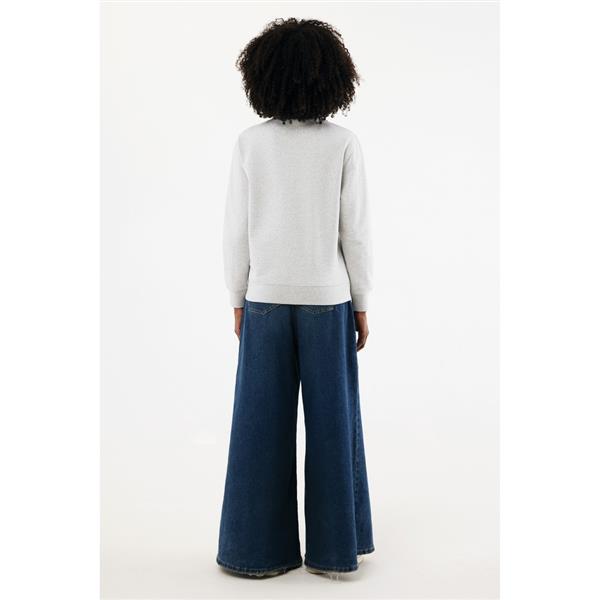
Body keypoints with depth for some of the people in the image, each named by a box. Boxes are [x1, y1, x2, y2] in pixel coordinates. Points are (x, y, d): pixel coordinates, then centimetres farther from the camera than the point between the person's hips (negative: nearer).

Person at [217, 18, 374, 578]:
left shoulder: (250, 143, -5)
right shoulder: (343, 143, -7)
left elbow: (236, 231, -3)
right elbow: (355, 231, -6)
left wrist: (238, 299, 7)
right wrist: (361, 304, 4)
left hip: (266, 299, 1)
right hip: (327, 299, 0)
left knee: (263, 426, 8)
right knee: (331, 421, 9)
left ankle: (262, 548, 18)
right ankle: (333, 547, 19)